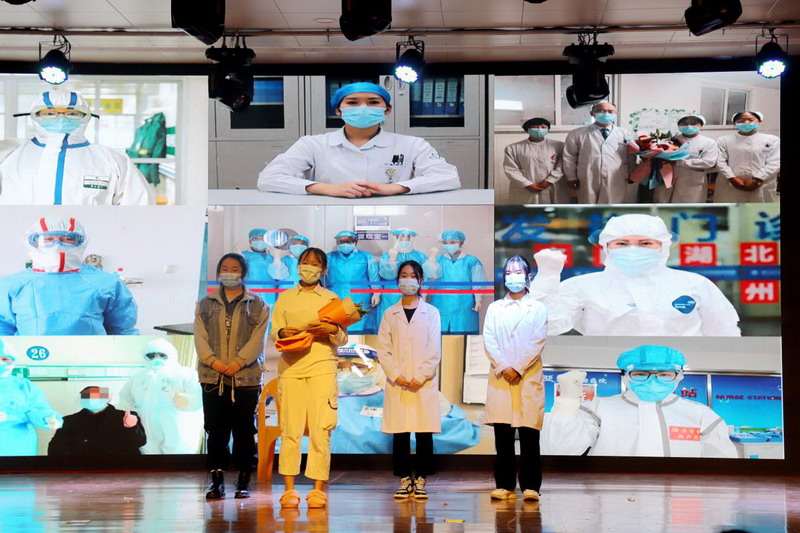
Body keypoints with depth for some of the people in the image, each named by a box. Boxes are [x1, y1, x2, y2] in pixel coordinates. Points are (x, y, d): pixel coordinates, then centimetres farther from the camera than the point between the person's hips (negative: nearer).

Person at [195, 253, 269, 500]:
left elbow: (258, 339, -1)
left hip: (246, 377, -1)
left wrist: (238, 362, -14)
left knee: (244, 431, 1)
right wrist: (213, 361, -12)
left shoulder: (257, 305, 8)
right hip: (212, 377, 2)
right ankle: (217, 481, 6)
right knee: (216, 430, 1)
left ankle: (244, 481, 9)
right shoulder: (205, 304, 14)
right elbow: (200, 337, 4)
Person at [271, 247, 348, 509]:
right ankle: (289, 490, 0)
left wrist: (331, 330, -11)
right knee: (290, 429, -4)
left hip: (322, 367, -1)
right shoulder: (285, 298, 18)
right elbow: (274, 331, 9)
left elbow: (343, 339, 11)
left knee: (319, 429, -7)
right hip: (291, 367, 1)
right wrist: (284, 332, -14)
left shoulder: (331, 299, 15)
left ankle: (318, 489, -2)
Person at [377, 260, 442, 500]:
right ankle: (405, 481, 8)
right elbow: (383, 350, 4)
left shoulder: (431, 313, 7)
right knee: (400, 434, 0)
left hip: (424, 384, -1)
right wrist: (396, 376, -9)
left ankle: (420, 481, 5)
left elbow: (434, 351, 0)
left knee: (424, 434, -2)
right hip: (397, 385, 1)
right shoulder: (390, 314, 11)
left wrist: (420, 377, -10)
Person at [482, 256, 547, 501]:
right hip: (500, 378, 2)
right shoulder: (494, 308, 14)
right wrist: (503, 368, -9)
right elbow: (489, 341, 5)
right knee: (502, 436, 1)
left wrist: (518, 368, -10)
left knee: (529, 435, -3)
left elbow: (538, 343, -1)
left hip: (529, 378, -2)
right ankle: (504, 485, 6)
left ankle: (530, 486, 0)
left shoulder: (537, 308, 8)